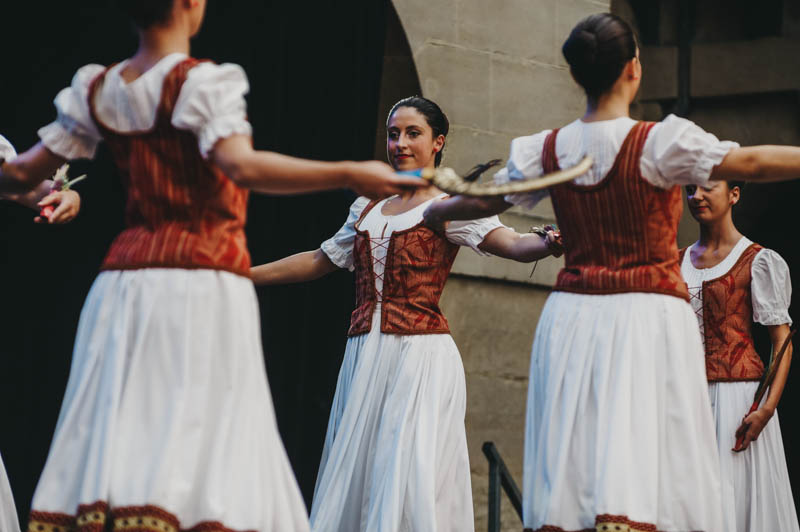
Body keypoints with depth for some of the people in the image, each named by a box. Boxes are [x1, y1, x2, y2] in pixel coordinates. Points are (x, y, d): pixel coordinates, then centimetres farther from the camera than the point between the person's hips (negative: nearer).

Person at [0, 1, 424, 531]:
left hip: (125, 280, 6)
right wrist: (349, 175, -25)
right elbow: (241, 166, -23)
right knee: (203, 439, -7)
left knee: (112, 434, 3)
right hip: (206, 281, -5)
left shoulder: (96, 90, 10)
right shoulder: (204, 83, -8)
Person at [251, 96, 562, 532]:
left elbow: (512, 244, -16)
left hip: (421, 354, -6)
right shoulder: (367, 209, 16)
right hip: (364, 357, 6)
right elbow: (319, 261, 26)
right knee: (354, 477, 4)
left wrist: (548, 243, -39)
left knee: (410, 482, -12)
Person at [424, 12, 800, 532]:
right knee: (641, 459, -9)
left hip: (572, 316, 5)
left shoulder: (548, 150, 4)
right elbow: (752, 163, -15)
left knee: (566, 465, 6)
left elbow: (484, 202, 18)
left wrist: (432, 211, 38)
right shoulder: (659, 143, -11)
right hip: (648, 315, -5)